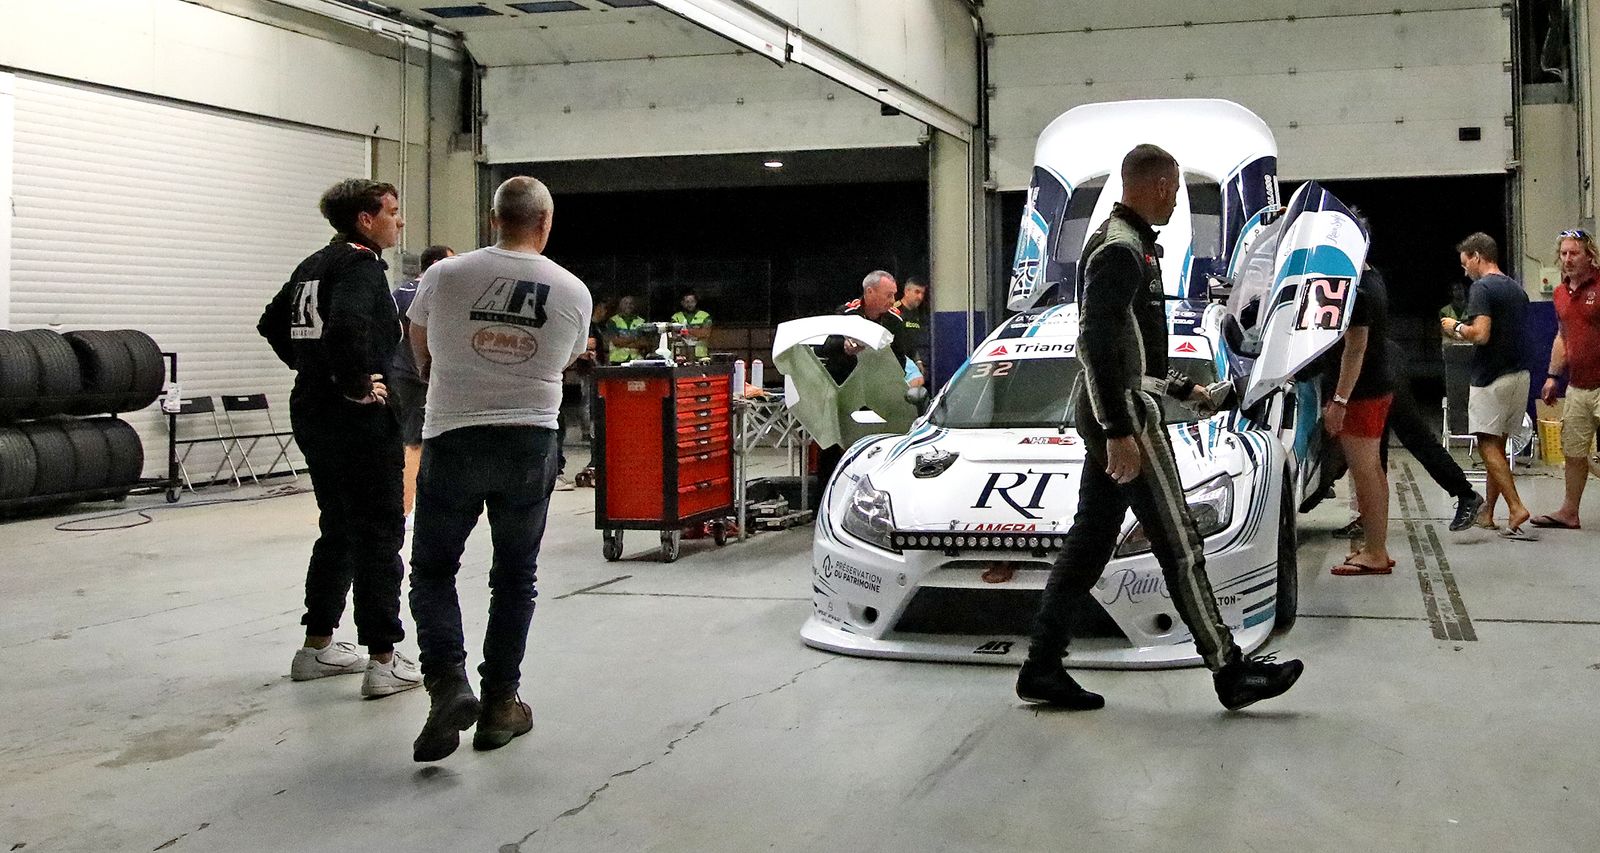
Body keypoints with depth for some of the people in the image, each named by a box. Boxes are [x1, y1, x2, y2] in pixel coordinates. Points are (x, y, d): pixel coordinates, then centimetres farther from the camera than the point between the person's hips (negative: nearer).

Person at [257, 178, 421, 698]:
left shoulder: (314, 265, 14)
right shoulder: (359, 265, -14)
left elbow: (273, 324, 25)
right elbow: (346, 326, -33)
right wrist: (358, 386, -21)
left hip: (313, 415, 9)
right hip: (360, 421, -9)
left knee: (338, 531, 19)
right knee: (380, 536, -3)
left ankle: (317, 646, 25)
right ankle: (383, 662, -1)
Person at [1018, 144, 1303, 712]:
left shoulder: (1125, 245, 19)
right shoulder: (1121, 250, -15)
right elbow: (1096, 344, -25)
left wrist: (1182, 389, 33)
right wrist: (1119, 432, -28)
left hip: (1113, 414, 11)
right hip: (1123, 414, -11)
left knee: (1089, 545, 9)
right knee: (1179, 548, -4)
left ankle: (1042, 669, 11)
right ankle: (1231, 673, 3)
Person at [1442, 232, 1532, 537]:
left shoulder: (1482, 287, -12)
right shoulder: (1517, 289, 16)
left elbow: (1481, 334, -23)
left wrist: (1456, 328, -3)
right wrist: (1464, 332, 23)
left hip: (1491, 378, -8)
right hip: (1519, 375, 8)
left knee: (1488, 445, -6)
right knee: (1497, 446, 12)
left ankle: (1515, 507, -17)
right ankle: (1487, 512, 17)